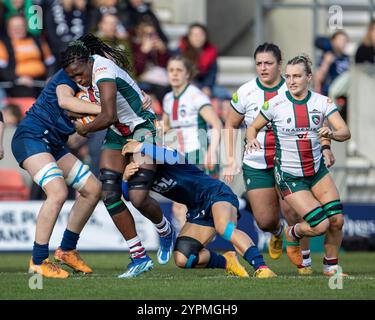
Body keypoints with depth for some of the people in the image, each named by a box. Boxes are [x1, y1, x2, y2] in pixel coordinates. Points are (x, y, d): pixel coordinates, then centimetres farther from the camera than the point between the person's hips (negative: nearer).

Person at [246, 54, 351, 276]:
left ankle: (331, 265, 17)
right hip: (289, 175, -4)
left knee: (337, 219, -6)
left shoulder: (322, 102, -6)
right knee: (320, 225, -14)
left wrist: (332, 133, -35)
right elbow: (254, 127, 3)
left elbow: (345, 132, -13)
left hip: (317, 170, 4)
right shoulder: (275, 104, -11)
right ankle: (293, 234, 19)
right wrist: (252, 140, -19)